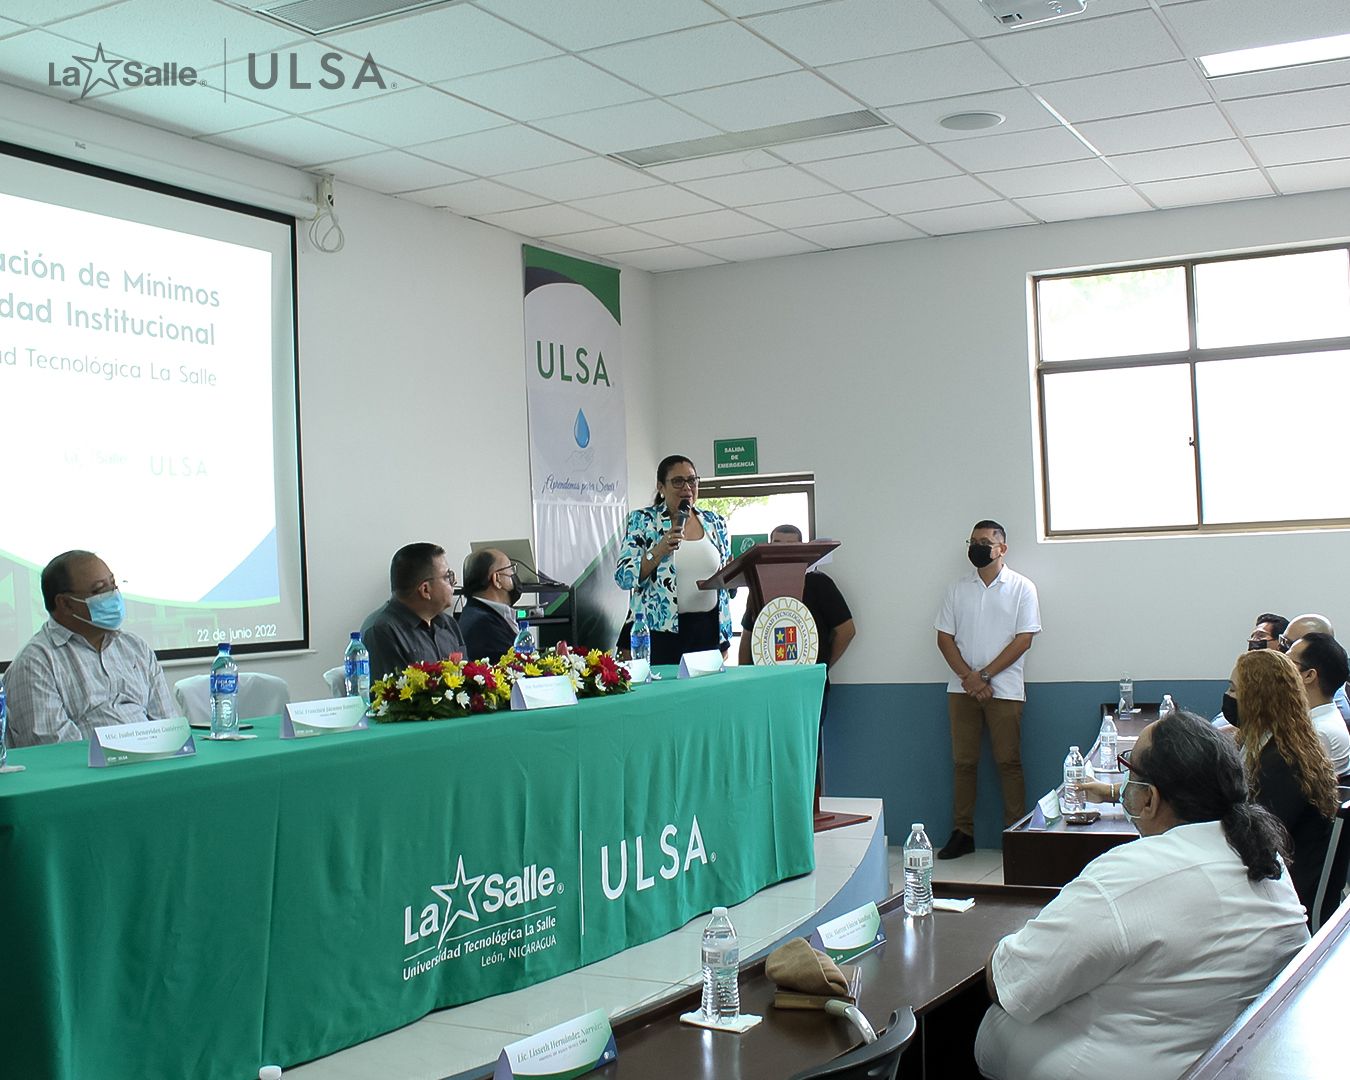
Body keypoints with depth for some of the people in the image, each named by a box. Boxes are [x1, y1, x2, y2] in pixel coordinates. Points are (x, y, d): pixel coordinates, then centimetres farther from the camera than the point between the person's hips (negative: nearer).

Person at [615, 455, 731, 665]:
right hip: (662, 630, -4)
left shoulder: (715, 523, 10)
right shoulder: (642, 521, -1)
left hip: (708, 626, 4)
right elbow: (623, 577, -7)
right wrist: (658, 551, -21)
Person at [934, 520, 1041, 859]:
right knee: (963, 761, 4)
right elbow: (944, 638, 7)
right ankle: (963, 833, 10)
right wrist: (968, 676, -8)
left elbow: (1023, 639, -6)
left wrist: (984, 675, -12)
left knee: (1008, 761, -2)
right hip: (961, 688, 3)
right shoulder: (957, 589, 11)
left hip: (1004, 689, -3)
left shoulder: (1021, 588, 1)